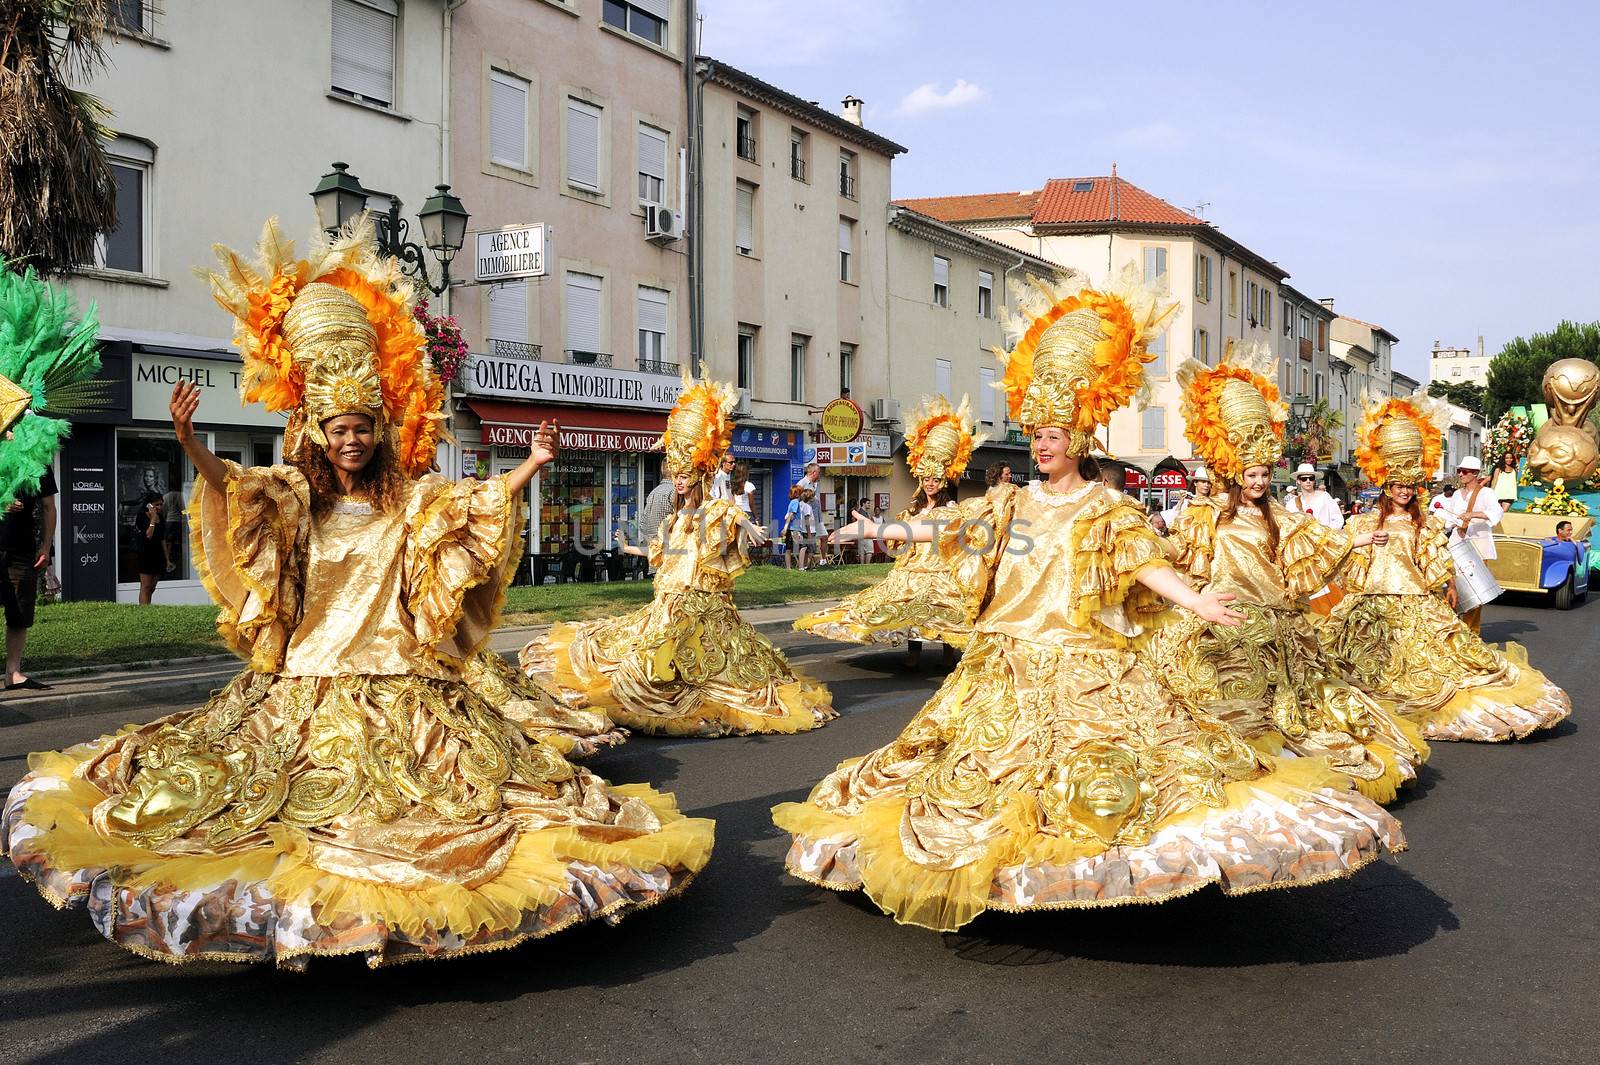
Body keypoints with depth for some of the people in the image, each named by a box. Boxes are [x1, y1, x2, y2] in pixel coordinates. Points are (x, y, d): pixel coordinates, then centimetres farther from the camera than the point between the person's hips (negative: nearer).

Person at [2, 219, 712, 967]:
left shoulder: (411, 499, 4)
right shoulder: (291, 494, 3)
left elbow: (473, 505, -7)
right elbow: (233, 488, -14)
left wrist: (526, 470, -23)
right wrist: (190, 446, -33)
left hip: (398, 676, 0)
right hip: (306, 678, 0)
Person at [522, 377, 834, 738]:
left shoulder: (712, 509, -5)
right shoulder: (674, 518, 18)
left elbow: (734, 513, -28)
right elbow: (660, 552, 31)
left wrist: (748, 526, -50)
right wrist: (629, 548, 41)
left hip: (701, 600, -8)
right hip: (670, 598, 8)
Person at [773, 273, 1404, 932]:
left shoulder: (1107, 508, 0)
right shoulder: (1011, 504, 12)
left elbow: (1145, 563, -13)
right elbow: (952, 530, 22)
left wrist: (1196, 600, -29)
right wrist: (893, 531, 27)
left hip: (1085, 666, -4)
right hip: (1010, 663, 5)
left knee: (1094, 764, -16)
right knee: (994, 756, 3)